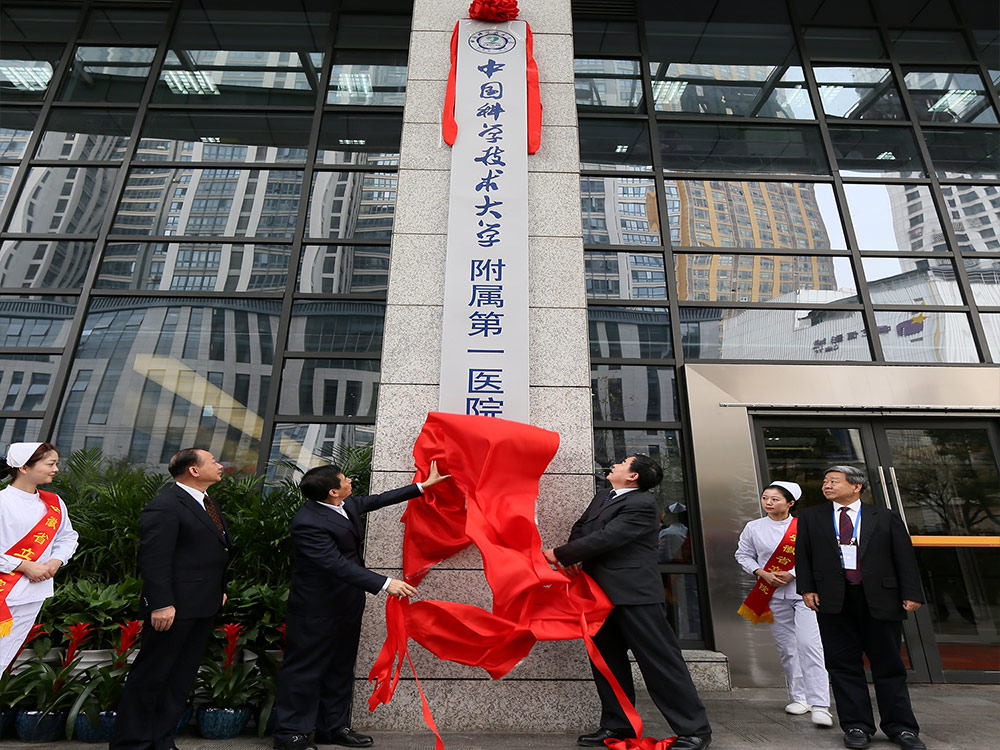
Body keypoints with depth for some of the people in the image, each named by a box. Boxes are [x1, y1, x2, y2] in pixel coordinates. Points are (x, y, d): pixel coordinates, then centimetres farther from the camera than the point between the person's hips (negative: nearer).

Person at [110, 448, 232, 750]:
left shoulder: (207, 503, 13)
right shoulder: (165, 506, -17)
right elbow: (153, 558, -21)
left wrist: (220, 589, 18)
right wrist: (161, 604, -23)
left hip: (205, 606, 9)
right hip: (176, 607, -9)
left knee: (182, 675, 17)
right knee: (151, 675, 6)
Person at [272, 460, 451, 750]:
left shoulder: (346, 504, -3)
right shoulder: (308, 523, -29)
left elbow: (376, 500, 11)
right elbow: (338, 564, -32)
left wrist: (423, 485, 12)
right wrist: (385, 584, -33)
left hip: (346, 601, 9)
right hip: (317, 607, -9)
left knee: (341, 666, 17)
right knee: (306, 667, 6)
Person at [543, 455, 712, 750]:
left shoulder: (641, 504, -15)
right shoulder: (601, 497, 15)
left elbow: (605, 538, -21)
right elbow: (580, 528, 18)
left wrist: (559, 554, -14)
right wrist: (573, 557, -4)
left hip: (634, 593, -9)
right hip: (602, 593, 9)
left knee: (660, 661, -1)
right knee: (606, 659, 14)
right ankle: (617, 725, 28)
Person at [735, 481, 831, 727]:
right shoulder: (754, 528, 2)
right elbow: (743, 555, 9)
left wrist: (792, 573, -12)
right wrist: (762, 573, -7)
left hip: (804, 591, -3)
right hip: (773, 594, 3)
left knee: (809, 644, -12)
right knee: (786, 647, 9)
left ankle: (819, 705, -7)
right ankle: (799, 698, 23)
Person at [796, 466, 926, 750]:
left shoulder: (886, 518, 5)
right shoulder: (810, 517, 8)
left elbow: (905, 557, 4)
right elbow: (802, 555, 7)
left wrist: (912, 594, -4)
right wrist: (807, 588, -1)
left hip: (880, 599, -1)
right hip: (833, 599, 1)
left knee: (888, 664, 10)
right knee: (844, 664, 6)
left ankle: (900, 727, 25)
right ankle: (856, 726, 18)